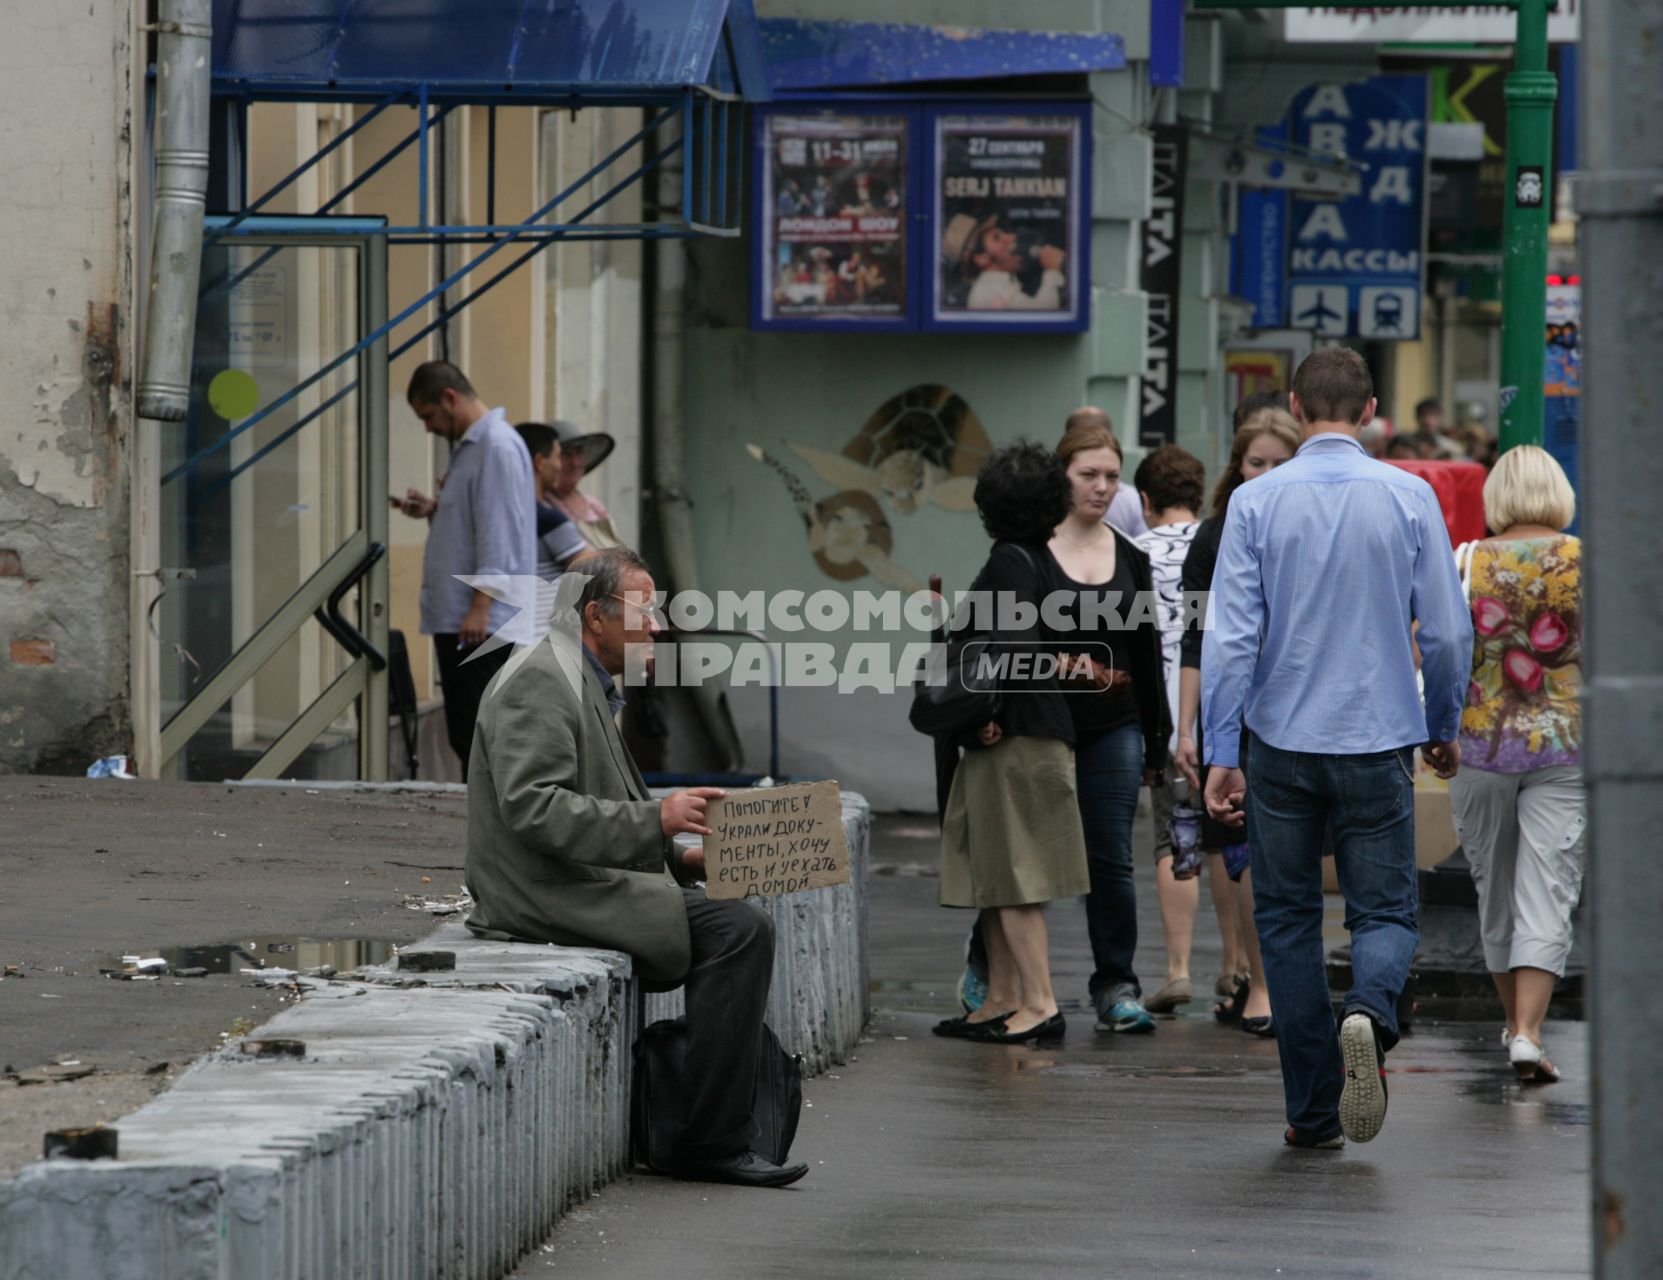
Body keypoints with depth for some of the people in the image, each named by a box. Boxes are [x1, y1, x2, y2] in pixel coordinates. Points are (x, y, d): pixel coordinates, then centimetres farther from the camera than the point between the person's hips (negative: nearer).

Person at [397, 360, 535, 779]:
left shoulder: (498, 447, -12)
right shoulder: (469, 446, 19)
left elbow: (498, 535, -18)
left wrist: (480, 607, -22)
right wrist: (433, 511, 11)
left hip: (485, 624, -10)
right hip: (455, 619, 10)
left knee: (478, 734, -10)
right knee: (464, 734, 9)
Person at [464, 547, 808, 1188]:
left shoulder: (586, 684, 21)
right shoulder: (540, 680, -13)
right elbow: (534, 809, -24)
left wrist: (680, 858, 9)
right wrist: (656, 819, -27)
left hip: (573, 886, 11)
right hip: (549, 892, -11)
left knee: (743, 925, 9)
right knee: (738, 929, -19)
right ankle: (711, 1144, -17)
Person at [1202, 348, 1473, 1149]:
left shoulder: (1257, 502, -4)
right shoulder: (1409, 498, -2)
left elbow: (1231, 636, -8)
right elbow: (1448, 632, 0)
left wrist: (1221, 753, -6)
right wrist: (1445, 730, 15)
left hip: (1281, 743, 0)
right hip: (1378, 741, 0)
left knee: (1288, 918, 11)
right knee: (1384, 910, 8)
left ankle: (1314, 1112, 10)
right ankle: (1370, 1013, -26)